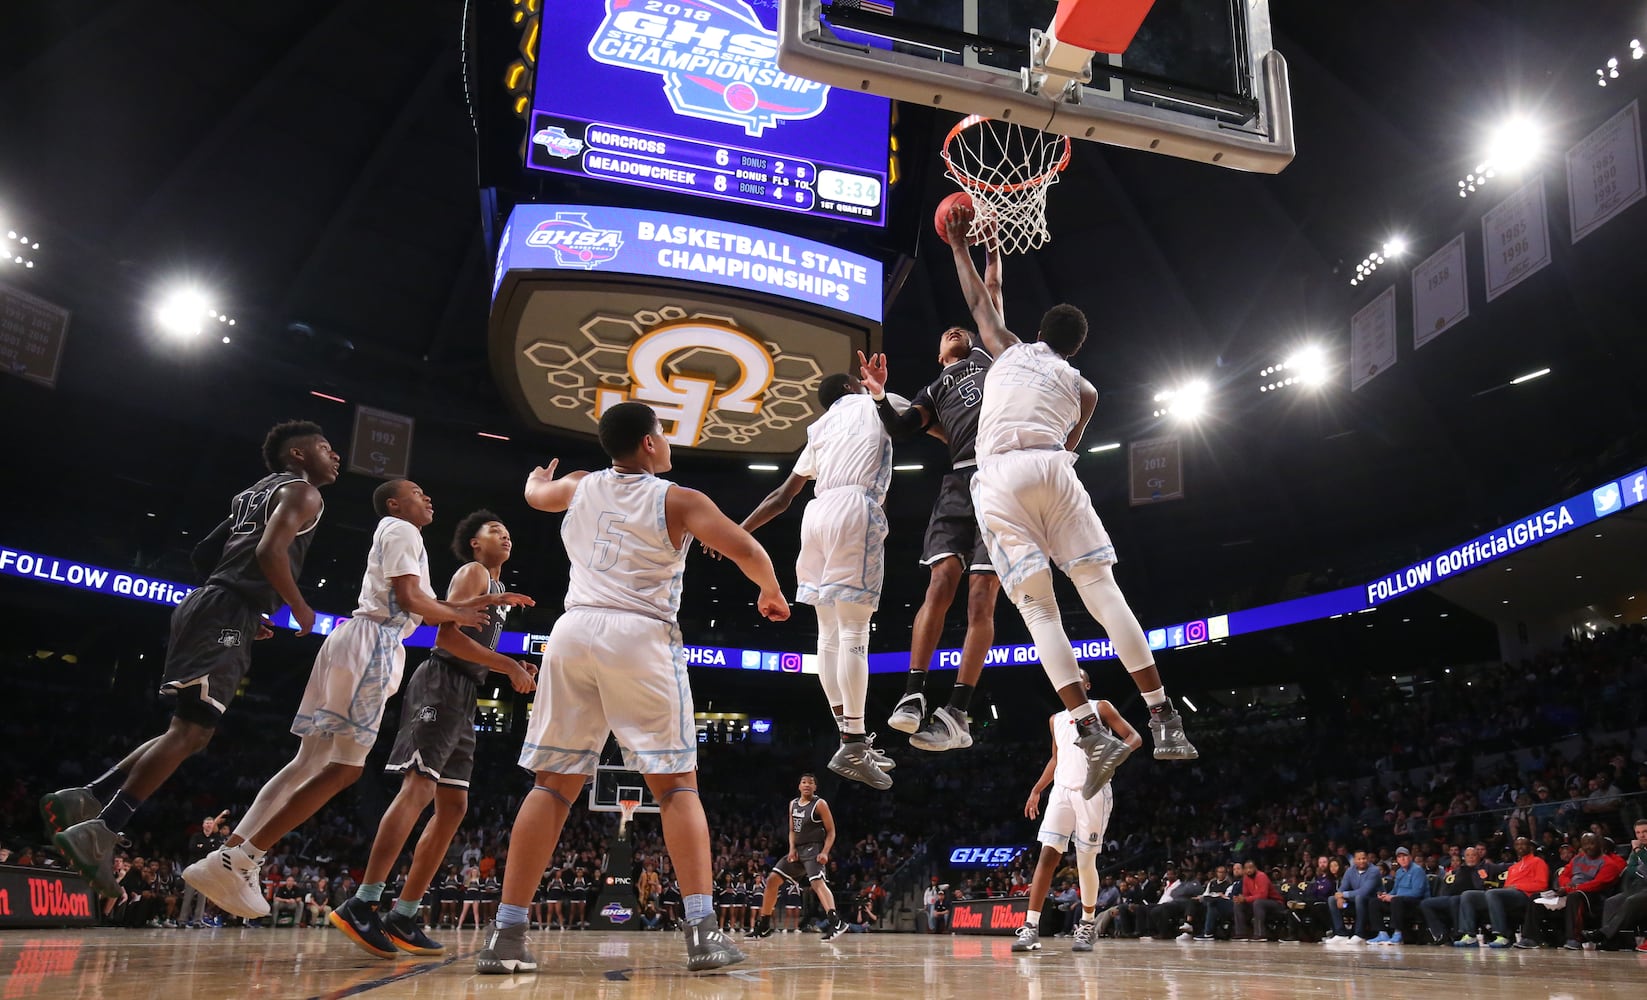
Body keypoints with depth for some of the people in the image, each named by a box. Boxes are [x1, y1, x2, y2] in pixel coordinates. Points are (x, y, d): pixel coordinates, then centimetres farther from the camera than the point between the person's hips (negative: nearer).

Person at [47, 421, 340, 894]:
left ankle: (85, 800, 10)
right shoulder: (302, 492, -2)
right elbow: (270, 551, -20)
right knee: (190, 732, -14)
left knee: (189, 732, 15)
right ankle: (101, 833, -17)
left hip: (205, 606, 10)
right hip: (227, 614, -10)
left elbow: (203, 555, 28)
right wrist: (300, 608, -6)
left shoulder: (255, 493, 27)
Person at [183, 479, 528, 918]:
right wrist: (459, 616, 1)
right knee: (343, 768, -12)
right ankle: (235, 864, -13)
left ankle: (230, 858, 7)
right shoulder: (401, 530, -3)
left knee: (313, 762, 9)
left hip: (365, 646, 11)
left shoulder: (398, 534, 28)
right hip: (370, 644, -11)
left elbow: (423, 608, 29)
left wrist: (480, 601, 24)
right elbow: (411, 599, -14)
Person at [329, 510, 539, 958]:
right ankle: (361, 905, -24)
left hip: (463, 696, 10)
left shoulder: (498, 586, 26)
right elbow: (448, 635, -15)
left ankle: (402, 918, 5)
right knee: (419, 787, -21)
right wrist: (508, 665, -15)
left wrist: (513, 670, 16)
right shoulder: (473, 572, -1)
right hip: (441, 685, -10)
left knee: (453, 806, 4)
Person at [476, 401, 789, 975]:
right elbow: (745, 550, -6)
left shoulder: (580, 487, 17)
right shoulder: (677, 500, 3)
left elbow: (535, 494, 39)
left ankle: (506, 934, 6)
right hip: (640, 637, -4)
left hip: (574, 631, 4)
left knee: (552, 784, 9)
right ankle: (702, 930, -7)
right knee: (676, 784, 2)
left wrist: (539, 476, 64)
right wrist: (770, 593, 15)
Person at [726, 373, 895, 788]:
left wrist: (739, 531, 31)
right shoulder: (875, 403, 14)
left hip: (817, 514, 6)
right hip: (856, 509, -6)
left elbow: (782, 496, 26)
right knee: (854, 629, -8)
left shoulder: (819, 429, 27)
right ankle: (852, 745, -10)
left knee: (830, 630, 7)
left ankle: (850, 739, 10)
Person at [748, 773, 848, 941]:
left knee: (817, 882, -30)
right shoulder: (793, 804, 12)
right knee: (772, 880, 5)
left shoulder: (820, 804, -7)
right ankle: (763, 927, 15)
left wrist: (825, 852, -21)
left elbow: (831, 831, -8)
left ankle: (836, 922, -44)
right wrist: (792, 849, 0)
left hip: (813, 849, -7)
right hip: (797, 850, 8)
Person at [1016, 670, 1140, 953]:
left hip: (1093, 791, -4)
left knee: (1086, 861, 0)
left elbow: (1134, 737, -3)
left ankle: (1088, 924, 19)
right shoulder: (1056, 720, 18)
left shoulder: (1100, 708, 3)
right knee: (1048, 854, -9)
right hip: (1062, 790, 4)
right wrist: (1036, 790, 21)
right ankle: (1031, 927, -13)